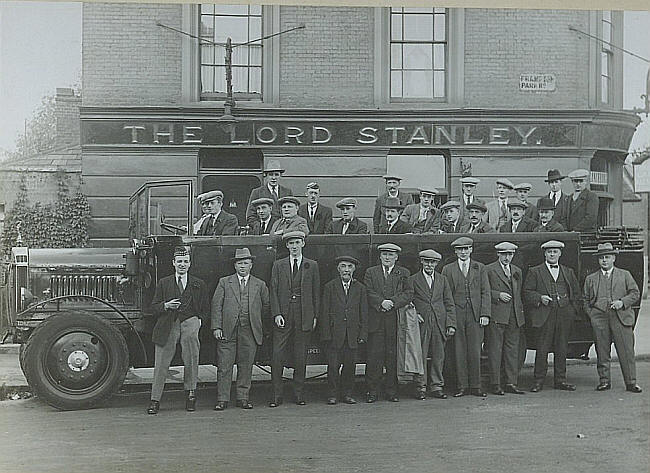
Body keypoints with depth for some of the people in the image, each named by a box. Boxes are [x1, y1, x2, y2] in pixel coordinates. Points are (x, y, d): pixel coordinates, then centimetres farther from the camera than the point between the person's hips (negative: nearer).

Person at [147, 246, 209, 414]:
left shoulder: (199, 285, 12)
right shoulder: (163, 283, 11)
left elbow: (205, 308, 18)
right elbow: (154, 307, 8)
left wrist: (199, 319, 2)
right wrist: (166, 305, -11)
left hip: (190, 322, 0)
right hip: (167, 325, 0)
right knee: (161, 364, 1)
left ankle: (190, 393, 1)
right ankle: (155, 401, 9)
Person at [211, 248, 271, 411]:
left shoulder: (260, 285, 12)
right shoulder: (224, 282, 9)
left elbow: (267, 306, 19)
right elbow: (216, 305, 3)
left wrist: (256, 319, 11)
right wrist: (216, 327, -6)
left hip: (250, 332, 1)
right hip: (227, 330, -1)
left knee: (246, 365, 5)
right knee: (224, 366, -1)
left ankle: (243, 398, 14)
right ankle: (222, 399, 5)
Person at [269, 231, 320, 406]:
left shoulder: (312, 266, 9)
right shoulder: (278, 265, 8)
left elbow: (316, 292, 8)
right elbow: (273, 291, 4)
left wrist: (315, 316, 2)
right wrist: (276, 314, -7)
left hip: (304, 316, 0)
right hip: (283, 316, 0)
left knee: (300, 357, 5)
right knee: (277, 356, -4)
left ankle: (299, 394, 14)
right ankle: (276, 395, 2)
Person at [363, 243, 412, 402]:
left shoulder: (404, 273, 12)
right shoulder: (370, 272, 13)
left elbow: (407, 294, 0)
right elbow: (369, 293, 1)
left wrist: (392, 302, -15)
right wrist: (381, 302, -14)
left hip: (396, 320, 0)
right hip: (375, 321, 0)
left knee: (393, 356, 2)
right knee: (374, 355, -2)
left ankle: (392, 390, 11)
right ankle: (373, 390, 3)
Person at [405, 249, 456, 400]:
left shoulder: (443, 280, 14)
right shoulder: (412, 280, 5)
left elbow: (449, 304, 10)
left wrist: (451, 324, 2)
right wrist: (414, 314, -12)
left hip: (440, 323, 3)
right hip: (421, 323, -3)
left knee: (438, 356, 4)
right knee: (420, 356, -2)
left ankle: (436, 387, 12)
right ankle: (420, 388, 5)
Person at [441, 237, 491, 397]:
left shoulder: (480, 268, 12)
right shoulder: (448, 270, 10)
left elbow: (485, 292, 7)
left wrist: (485, 314, -3)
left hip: (475, 314, 0)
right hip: (456, 315, 0)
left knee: (475, 351, 1)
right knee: (459, 351, 0)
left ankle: (475, 387, 8)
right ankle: (461, 387, 7)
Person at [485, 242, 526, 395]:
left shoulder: (517, 271, 20)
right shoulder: (489, 270, 1)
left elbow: (519, 294, 22)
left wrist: (521, 312, 13)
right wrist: (498, 295, -14)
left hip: (515, 317, 6)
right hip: (496, 316, -5)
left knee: (513, 350, 6)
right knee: (495, 350, -3)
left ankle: (511, 383, 11)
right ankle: (495, 384, 1)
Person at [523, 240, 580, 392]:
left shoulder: (568, 272, 18)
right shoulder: (535, 272, 8)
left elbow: (576, 293, 21)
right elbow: (527, 292, 4)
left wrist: (571, 309, 9)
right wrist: (540, 298, -12)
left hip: (564, 316, 3)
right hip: (544, 316, -3)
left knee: (561, 350, 6)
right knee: (542, 350, -4)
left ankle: (560, 380, 14)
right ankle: (538, 381, 2)